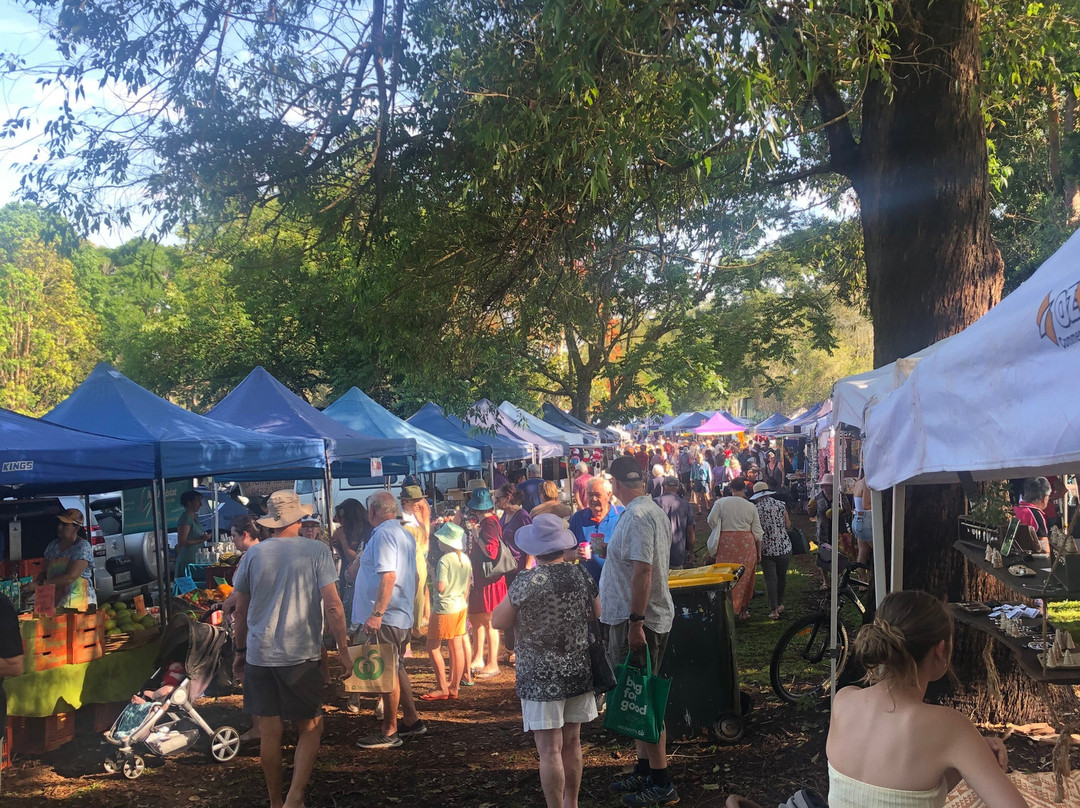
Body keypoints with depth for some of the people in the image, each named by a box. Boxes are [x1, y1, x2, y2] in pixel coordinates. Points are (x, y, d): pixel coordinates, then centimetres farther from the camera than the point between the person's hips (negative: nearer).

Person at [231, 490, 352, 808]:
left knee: (269, 733, 10)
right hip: (301, 656, -2)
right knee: (310, 728, 9)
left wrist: (240, 651, 18)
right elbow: (332, 606, -11)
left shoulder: (254, 554, 2)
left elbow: (240, 611, 8)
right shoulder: (317, 551, -5)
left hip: (258, 656, 3)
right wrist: (343, 649, -4)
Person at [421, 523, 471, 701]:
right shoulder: (465, 559, 5)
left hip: (445, 608, -8)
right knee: (457, 648, 10)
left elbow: (440, 587, -21)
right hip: (460, 606, 8)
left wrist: (433, 575, -3)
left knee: (433, 647, 1)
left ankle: (442, 688, -1)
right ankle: (454, 688, 15)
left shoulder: (445, 560, -19)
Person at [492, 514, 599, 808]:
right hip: (578, 672, 5)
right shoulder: (580, 576, -1)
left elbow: (498, 622, -7)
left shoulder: (526, 582, -15)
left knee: (550, 750, -1)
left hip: (541, 676, -5)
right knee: (571, 743, 17)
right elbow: (597, 613, 13)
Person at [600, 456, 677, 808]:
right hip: (635, 619, 10)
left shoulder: (637, 516, -18)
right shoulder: (655, 511, 13)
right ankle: (644, 769, 27)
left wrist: (635, 622, -24)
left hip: (636, 620, -10)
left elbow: (642, 571, -24)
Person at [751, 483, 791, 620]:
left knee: (770, 579, 3)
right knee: (782, 576, 18)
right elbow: (788, 525, 4)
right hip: (784, 547, 2)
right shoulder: (780, 504, 0)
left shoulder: (755, 509, -7)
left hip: (767, 549, -2)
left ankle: (774, 610, 0)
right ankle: (780, 604, 30)